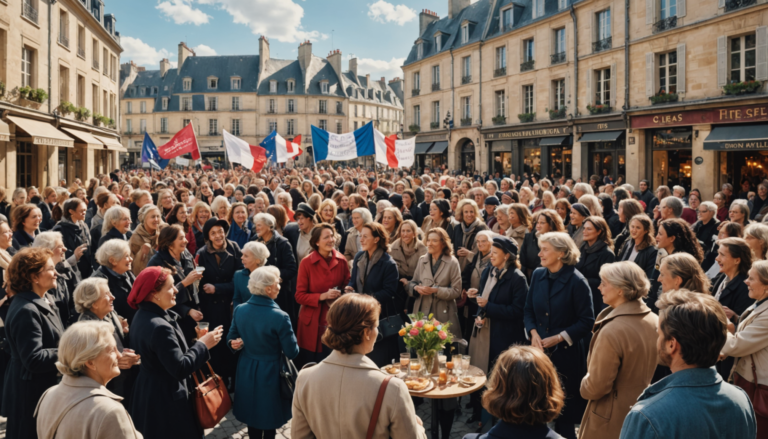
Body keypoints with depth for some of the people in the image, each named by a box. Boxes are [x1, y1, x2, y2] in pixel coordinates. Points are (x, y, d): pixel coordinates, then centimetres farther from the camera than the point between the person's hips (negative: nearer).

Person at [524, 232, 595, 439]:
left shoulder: (576, 281, -13)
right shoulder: (538, 275, 3)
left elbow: (586, 321, -11)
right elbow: (529, 309, 9)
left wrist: (558, 338, -15)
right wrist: (533, 333, -8)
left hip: (566, 353, -4)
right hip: (539, 350, 5)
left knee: (564, 410, 8)